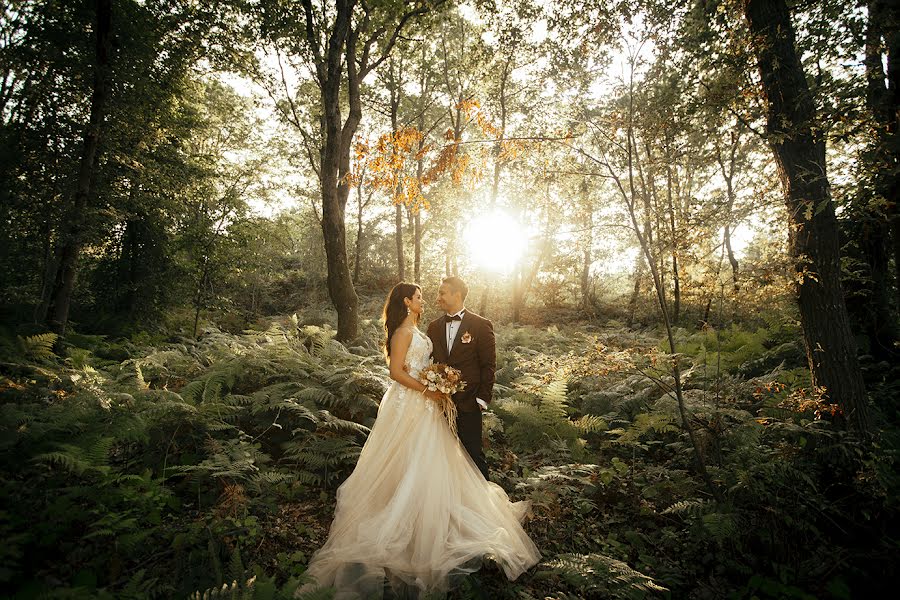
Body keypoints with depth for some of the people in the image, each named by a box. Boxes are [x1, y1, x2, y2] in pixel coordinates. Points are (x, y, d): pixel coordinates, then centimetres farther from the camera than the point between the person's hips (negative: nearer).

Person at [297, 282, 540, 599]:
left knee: (425, 462, 17)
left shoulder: (417, 331, 12)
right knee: (409, 464, 0)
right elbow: (396, 372, -20)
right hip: (408, 403, -9)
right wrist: (426, 390, -18)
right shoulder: (402, 332, -16)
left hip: (423, 402, 9)